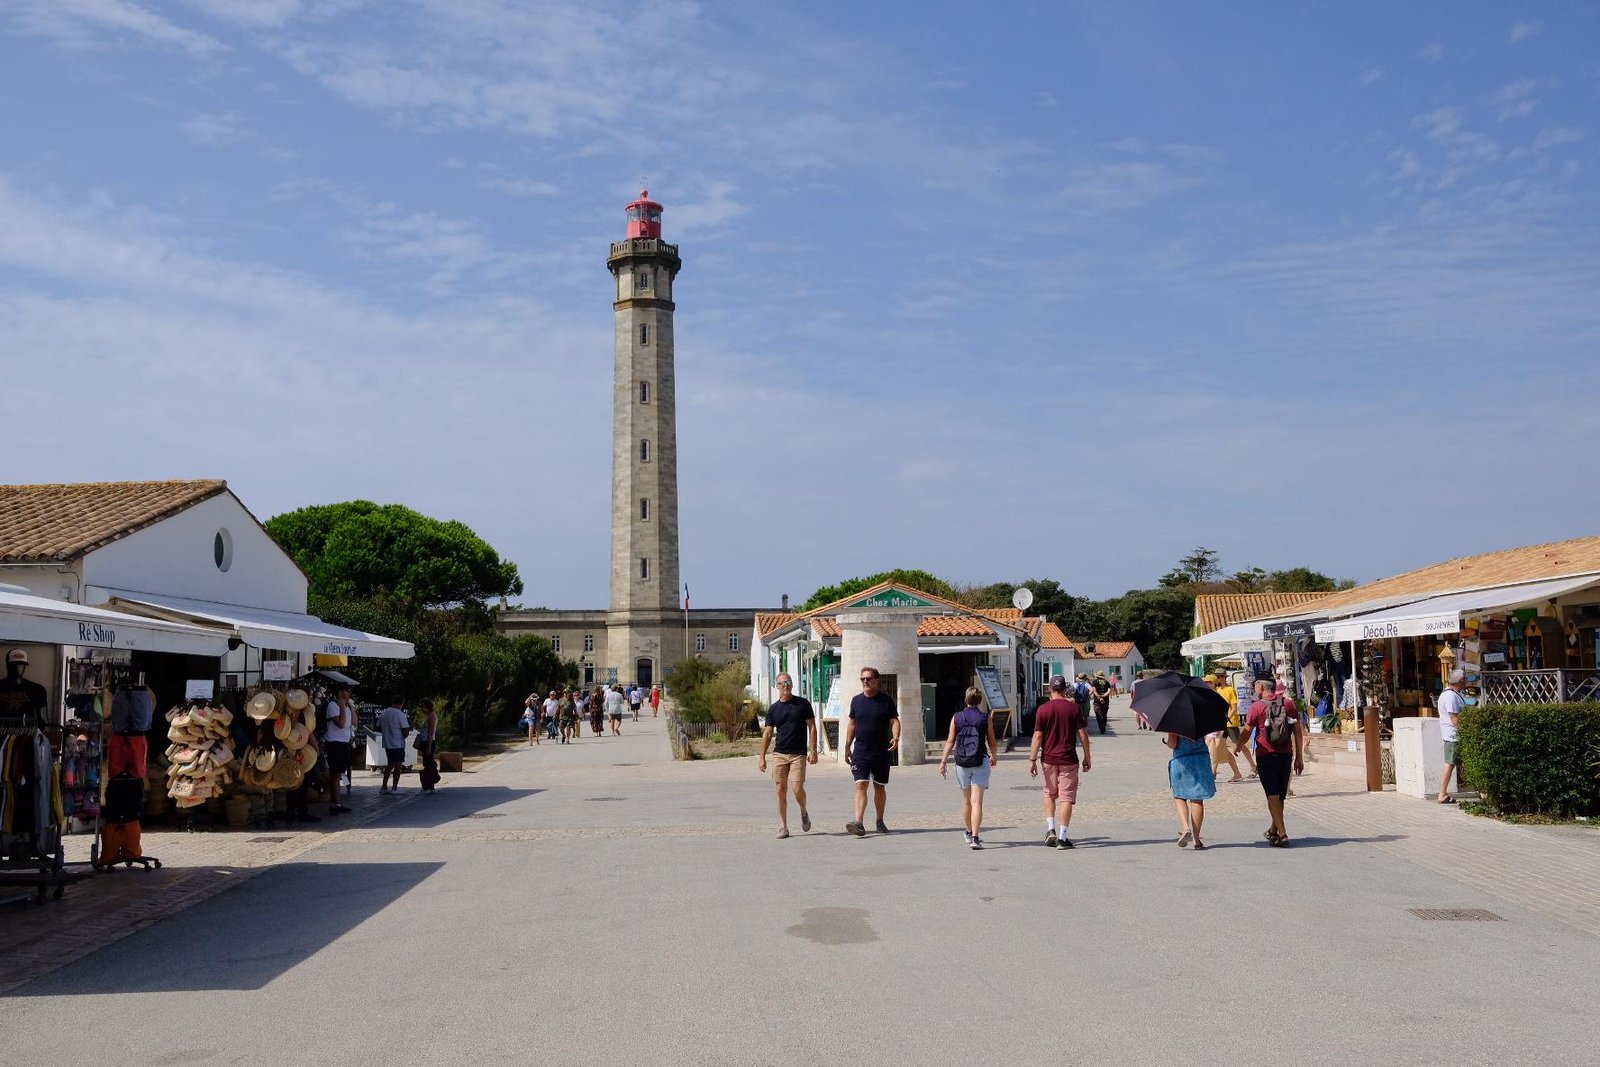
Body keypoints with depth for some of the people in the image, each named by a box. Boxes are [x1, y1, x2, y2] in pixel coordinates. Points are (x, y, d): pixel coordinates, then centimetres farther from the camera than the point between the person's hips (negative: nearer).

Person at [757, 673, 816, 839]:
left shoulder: (803, 704, 2)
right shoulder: (774, 708, 8)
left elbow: (812, 727, 3)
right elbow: (768, 733, 10)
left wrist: (813, 750, -5)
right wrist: (762, 757, 4)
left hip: (798, 754, -2)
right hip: (779, 754, 2)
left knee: (798, 788, -11)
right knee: (781, 790, -1)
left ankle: (804, 813, 19)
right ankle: (783, 827, 7)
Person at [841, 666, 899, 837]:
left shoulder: (886, 700, 0)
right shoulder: (856, 700, 7)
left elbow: (894, 721, -2)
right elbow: (852, 723, 15)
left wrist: (896, 737, -21)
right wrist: (847, 746, 12)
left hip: (881, 752, -1)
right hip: (860, 751, 1)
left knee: (880, 787, 10)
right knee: (861, 785, -12)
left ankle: (880, 821, 25)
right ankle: (859, 823, -21)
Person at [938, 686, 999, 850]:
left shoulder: (956, 717, 1)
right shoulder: (986, 718, -2)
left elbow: (950, 742, -3)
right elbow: (992, 743, 3)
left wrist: (943, 761, 2)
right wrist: (994, 757, 22)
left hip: (962, 763, 2)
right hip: (980, 762, -2)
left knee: (966, 800, 19)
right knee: (977, 801, -6)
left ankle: (968, 832, 35)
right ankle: (975, 837, -16)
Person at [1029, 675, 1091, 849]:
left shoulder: (1043, 709, -4)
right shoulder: (1073, 707, -4)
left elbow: (1037, 737, -6)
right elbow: (1083, 735, -3)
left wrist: (1032, 760, -1)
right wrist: (1087, 757, 7)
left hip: (1049, 759, 1)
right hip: (1068, 759, -1)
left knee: (1049, 793, 20)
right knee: (1066, 797, 2)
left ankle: (1050, 829, 9)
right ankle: (1062, 837, 0)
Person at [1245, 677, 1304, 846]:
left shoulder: (1257, 706, -7)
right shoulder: (1288, 703, 4)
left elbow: (1247, 732, -3)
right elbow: (1298, 732, 5)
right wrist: (1299, 757, 10)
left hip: (1266, 755, -4)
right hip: (1286, 755, 4)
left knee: (1272, 795, -4)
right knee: (1280, 795, 16)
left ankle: (1282, 834, -13)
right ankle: (1274, 830, 31)